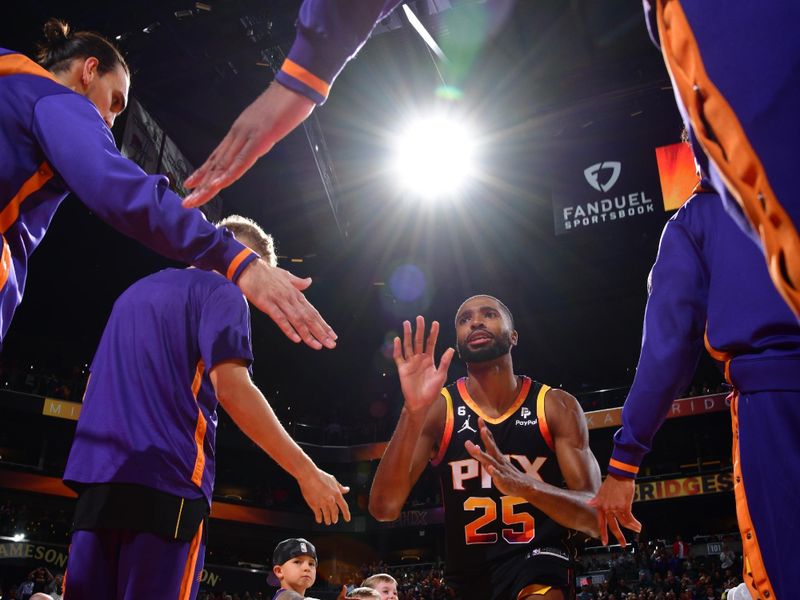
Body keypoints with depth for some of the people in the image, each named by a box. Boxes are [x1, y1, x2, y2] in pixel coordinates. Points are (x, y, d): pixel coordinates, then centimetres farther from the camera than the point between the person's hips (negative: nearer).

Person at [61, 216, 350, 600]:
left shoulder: (136, 290, 26)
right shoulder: (222, 292, 1)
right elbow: (232, 388, -13)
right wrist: (307, 472, -11)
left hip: (96, 474, 8)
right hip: (164, 480, -8)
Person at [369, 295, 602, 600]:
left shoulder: (557, 406, -9)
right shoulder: (438, 408, -9)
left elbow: (595, 516, -14)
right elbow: (384, 509, -19)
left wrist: (523, 484, -34)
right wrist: (414, 411, -32)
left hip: (537, 557, -2)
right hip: (468, 569, 2)